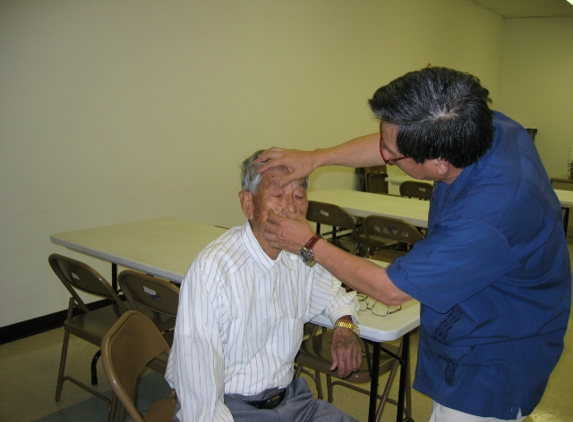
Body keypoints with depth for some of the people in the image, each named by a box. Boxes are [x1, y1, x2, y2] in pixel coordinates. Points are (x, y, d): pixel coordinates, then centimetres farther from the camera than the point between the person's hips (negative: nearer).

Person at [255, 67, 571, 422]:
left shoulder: (485, 219, -40)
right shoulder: (490, 126, -16)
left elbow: (390, 289, -24)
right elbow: (391, 143, 3)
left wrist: (310, 244, -13)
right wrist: (314, 158, -1)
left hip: (491, 367, -8)